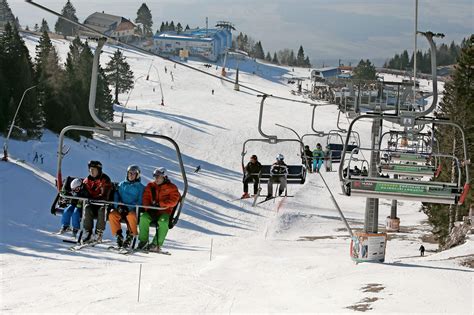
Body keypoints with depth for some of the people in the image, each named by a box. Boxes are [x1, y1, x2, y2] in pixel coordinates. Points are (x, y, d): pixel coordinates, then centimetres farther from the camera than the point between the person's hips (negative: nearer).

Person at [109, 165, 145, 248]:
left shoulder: (140, 187, 9)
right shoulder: (122, 184, 20)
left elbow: (140, 201, -1)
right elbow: (116, 197, 13)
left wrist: (129, 207, -16)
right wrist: (118, 206, -8)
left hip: (133, 210, -3)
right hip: (121, 209, 3)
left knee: (131, 215, -37)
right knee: (112, 214, -27)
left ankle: (130, 235, -20)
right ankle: (118, 235, -19)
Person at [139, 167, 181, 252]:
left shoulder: (171, 187, 3)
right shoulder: (150, 186, 13)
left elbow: (173, 201, -7)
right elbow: (146, 198, 8)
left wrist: (160, 204, -16)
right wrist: (149, 209, -10)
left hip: (164, 212, -3)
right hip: (152, 211, 3)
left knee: (163, 222, -35)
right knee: (143, 217, -28)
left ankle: (156, 244, -27)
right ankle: (143, 241, -17)